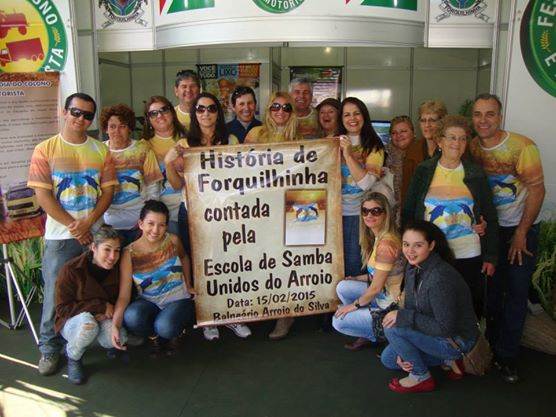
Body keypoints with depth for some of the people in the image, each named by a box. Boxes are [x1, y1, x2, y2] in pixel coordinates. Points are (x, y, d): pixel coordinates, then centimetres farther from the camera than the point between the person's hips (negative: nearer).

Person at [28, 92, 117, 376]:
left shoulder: (101, 150, 6)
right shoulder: (45, 150, -2)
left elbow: (108, 191, 2)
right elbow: (43, 196, -7)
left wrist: (87, 223, -12)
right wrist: (73, 226, -12)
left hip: (95, 233, 2)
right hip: (60, 235, -2)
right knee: (55, 293, 2)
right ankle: (49, 348, 18)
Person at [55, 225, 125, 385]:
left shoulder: (118, 269, -8)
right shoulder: (71, 270, -20)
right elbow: (62, 309, -17)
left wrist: (107, 314, -18)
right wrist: (101, 306, -23)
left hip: (105, 319, 3)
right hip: (74, 321, -3)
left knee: (119, 338, -30)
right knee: (88, 325, -39)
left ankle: (110, 344, 11)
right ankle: (73, 357, -5)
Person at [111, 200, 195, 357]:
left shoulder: (172, 241, -10)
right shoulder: (130, 253, -12)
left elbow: (184, 257, 17)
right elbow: (124, 295, -16)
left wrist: (188, 285, 16)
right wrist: (115, 325, -29)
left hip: (178, 300, -1)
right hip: (149, 302, 1)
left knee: (165, 327, -33)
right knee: (131, 317, -33)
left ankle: (177, 332, 8)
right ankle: (154, 337, 3)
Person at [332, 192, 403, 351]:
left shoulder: (386, 244, -26)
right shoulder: (379, 237, 3)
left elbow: (376, 288, -21)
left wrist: (354, 305, -7)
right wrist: (357, 279, 8)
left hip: (391, 306, -9)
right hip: (384, 294, 9)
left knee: (338, 321, -3)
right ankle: (367, 332, 15)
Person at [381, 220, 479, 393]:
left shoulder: (440, 278, -32)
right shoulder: (412, 267, -4)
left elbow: (445, 328, -28)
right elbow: (410, 309, 2)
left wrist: (403, 316, -27)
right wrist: (403, 352, -4)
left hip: (457, 339, -9)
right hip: (434, 331, 9)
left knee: (392, 327, -22)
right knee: (388, 359, 14)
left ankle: (421, 377, -2)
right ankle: (447, 359, 16)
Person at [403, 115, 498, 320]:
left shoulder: (476, 174, 3)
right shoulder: (423, 171, 1)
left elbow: (490, 217, 6)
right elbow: (408, 213, 4)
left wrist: (491, 256, 3)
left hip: (469, 256, 1)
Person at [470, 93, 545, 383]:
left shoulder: (522, 146, -15)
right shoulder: (470, 148, -2)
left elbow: (537, 189, -12)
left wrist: (521, 233, -12)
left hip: (521, 228, -3)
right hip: (489, 228, 3)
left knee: (516, 292, 1)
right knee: (491, 289, 7)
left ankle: (507, 356, 12)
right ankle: (490, 346, 24)